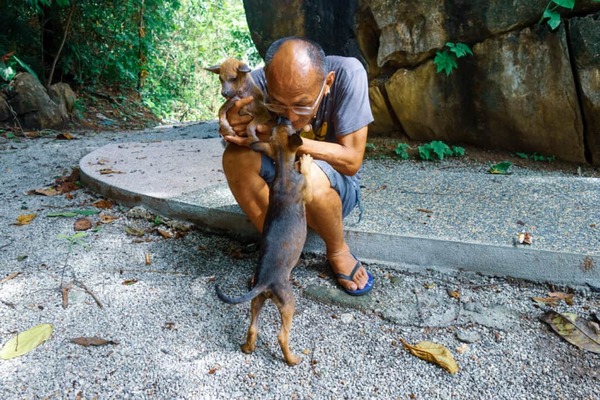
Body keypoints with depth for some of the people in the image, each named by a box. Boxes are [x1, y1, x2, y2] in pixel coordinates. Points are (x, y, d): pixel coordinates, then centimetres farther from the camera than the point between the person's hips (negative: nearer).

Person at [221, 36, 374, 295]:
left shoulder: (347, 74, -25)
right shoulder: (258, 82, -20)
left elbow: (352, 160, -23)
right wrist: (235, 128, -36)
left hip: (336, 188, -2)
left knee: (309, 174, -36)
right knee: (237, 156, -25)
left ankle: (338, 252, -4)